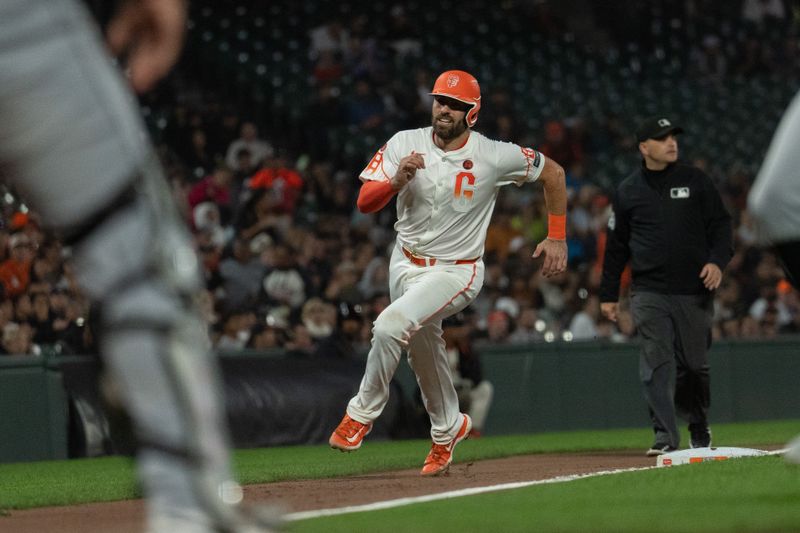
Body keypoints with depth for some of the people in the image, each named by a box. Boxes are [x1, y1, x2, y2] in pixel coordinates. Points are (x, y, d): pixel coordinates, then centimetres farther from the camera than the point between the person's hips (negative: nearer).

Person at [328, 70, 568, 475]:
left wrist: (557, 237, 1)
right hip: (406, 263, 5)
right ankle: (448, 428, 43)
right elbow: (364, 202, -14)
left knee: (391, 324, -27)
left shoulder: (495, 156, -15)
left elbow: (553, 172, 1)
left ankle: (362, 414, -9)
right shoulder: (405, 144, -9)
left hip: (456, 271, -5)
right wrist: (397, 180, -34)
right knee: (423, 350, 18)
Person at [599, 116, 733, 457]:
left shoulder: (696, 181, 6)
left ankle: (699, 429, 26)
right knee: (656, 364, -10)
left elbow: (721, 224, 6)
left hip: (694, 291, 0)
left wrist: (718, 260, -12)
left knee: (694, 365, 6)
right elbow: (616, 246, 13)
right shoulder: (627, 191, 7)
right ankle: (665, 435, -11)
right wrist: (608, 294, 11)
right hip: (649, 292, 0)